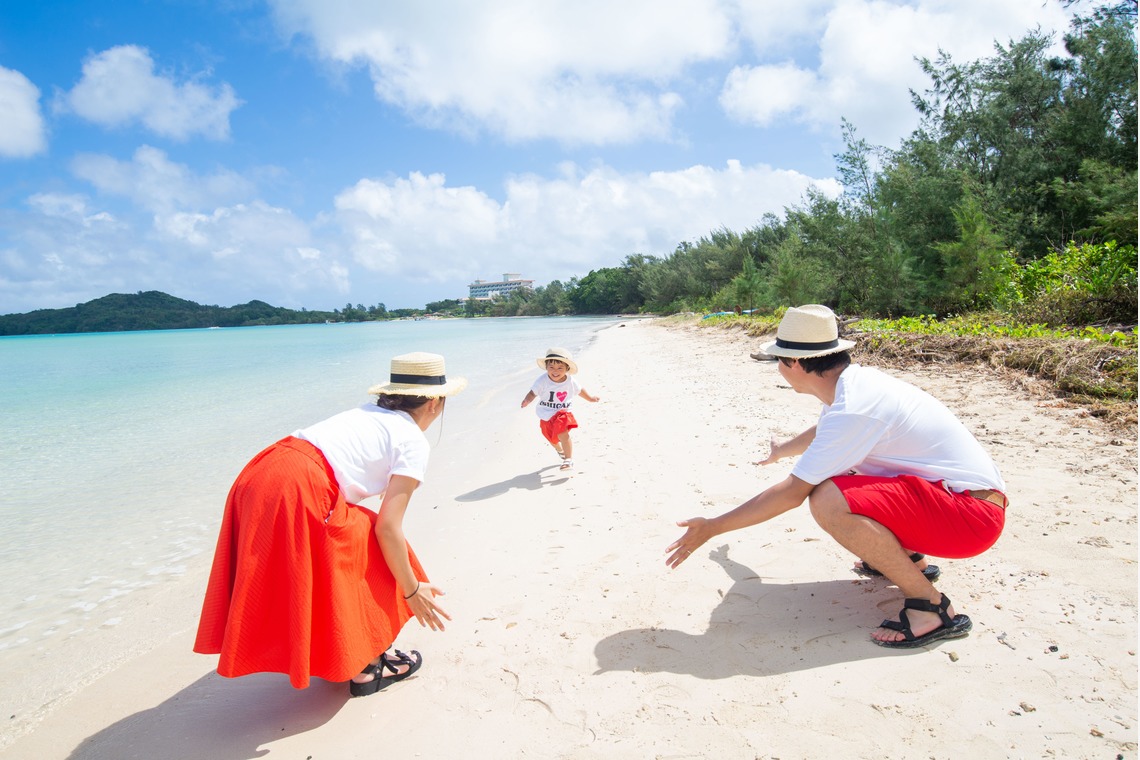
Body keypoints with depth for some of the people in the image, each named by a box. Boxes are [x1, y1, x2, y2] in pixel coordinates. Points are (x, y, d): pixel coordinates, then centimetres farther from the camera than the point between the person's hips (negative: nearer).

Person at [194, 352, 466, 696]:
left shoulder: (367, 413, 24)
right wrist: (412, 590, 8)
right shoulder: (413, 441, 2)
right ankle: (365, 668, 24)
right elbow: (388, 527, -4)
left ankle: (338, 654, 40)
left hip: (258, 478, 8)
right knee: (369, 557, 12)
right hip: (302, 493, -8)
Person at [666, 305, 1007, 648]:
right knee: (831, 472, 18)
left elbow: (792, 493, -22)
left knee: (828, 501, -30)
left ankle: (931, 607, -14)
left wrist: (710, 528, -15)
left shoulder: (851, 410, -25)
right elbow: (823, 432, 28)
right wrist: (781, 451, 49)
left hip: (974, 514, -10)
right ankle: (909, 556, 20)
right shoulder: (855, 379, 4)